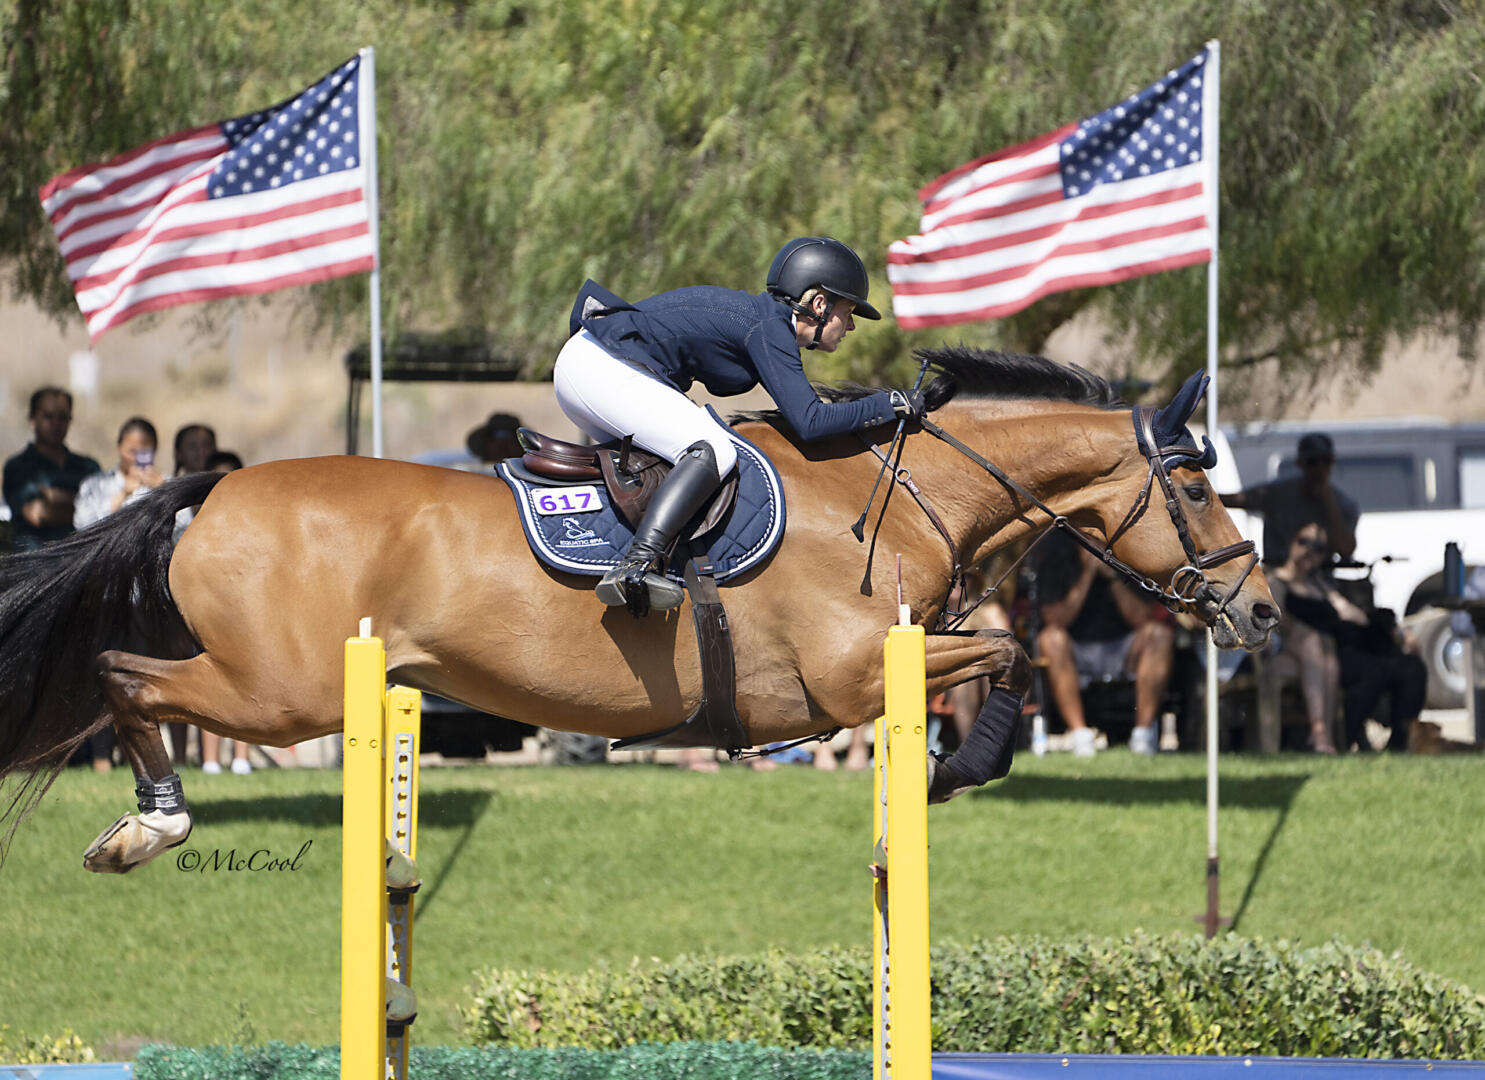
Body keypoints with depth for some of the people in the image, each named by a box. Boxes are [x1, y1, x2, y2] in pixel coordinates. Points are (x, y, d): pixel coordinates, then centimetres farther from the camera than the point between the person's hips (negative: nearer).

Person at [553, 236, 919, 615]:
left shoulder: (755, 312, 18)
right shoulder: (769, 328, -10)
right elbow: (809, 422, -18)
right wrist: (889, 404, -10)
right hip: (605, 370, -11)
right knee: (713, 452, -22)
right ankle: (634, 567, -34)